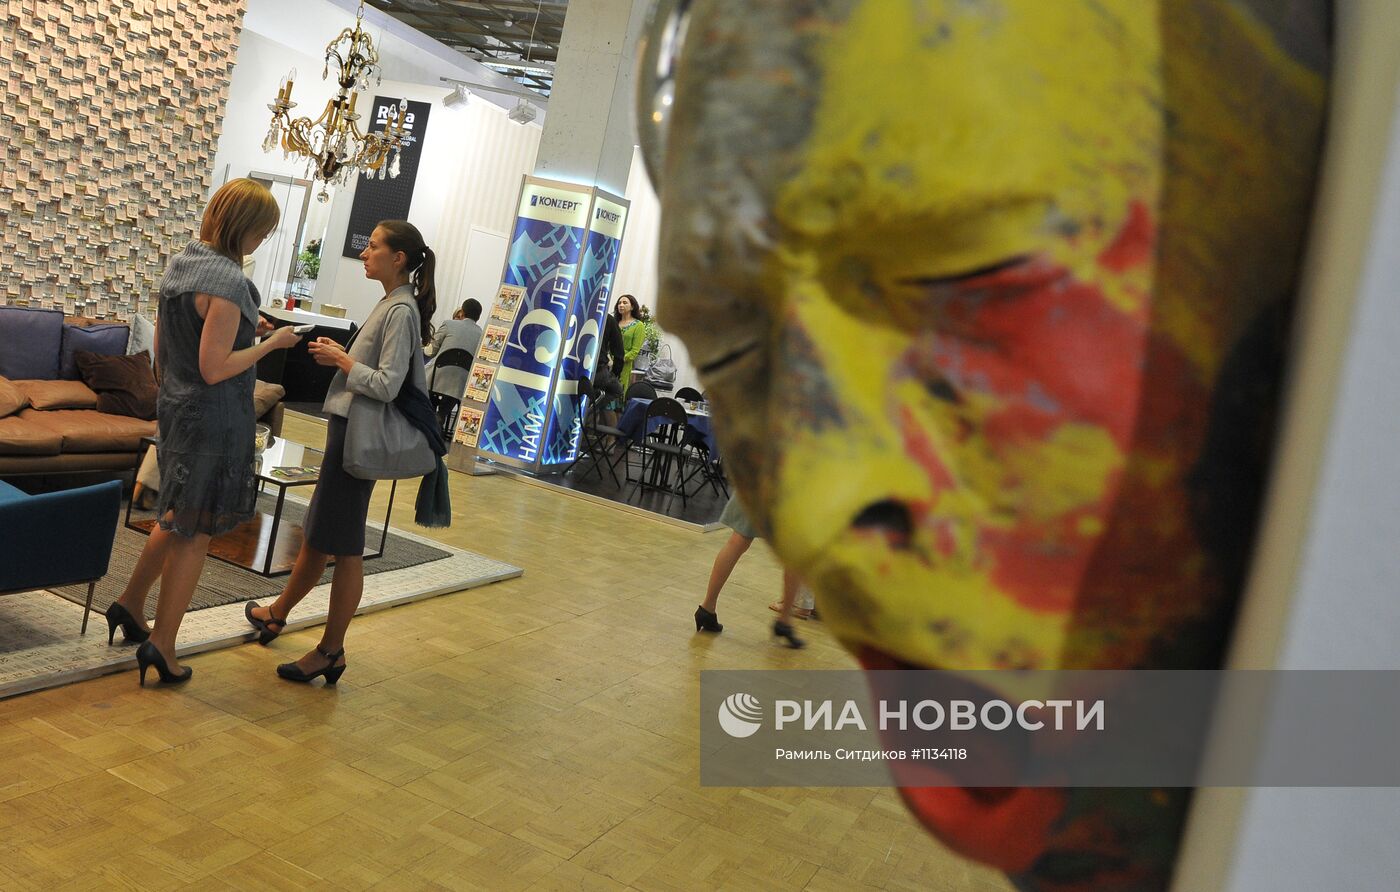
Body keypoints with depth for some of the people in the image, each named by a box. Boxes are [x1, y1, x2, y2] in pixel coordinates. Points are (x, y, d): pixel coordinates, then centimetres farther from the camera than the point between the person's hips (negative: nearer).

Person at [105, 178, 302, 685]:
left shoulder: (180, 264, 8)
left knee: (179, 519, 24)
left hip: (176, 409, 9)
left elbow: (162, 350, 14)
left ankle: (130, 605, 36)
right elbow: (215, 369, -22)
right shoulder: (228, 279, -20)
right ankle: (162, 643, 11)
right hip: (214, 418, -9)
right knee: (195, 531, 3)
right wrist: (271, 343, -12)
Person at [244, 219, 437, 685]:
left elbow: (387, 385, -22)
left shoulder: (402, 310, -16)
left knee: (342, 544, -2)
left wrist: (341, 359, -11)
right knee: (318, 531, 22)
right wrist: (339, 354, 6)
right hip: (348, 427, 10)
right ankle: (277, 614, 39)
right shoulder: (391, 303, 13)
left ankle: (331, 651, 8)